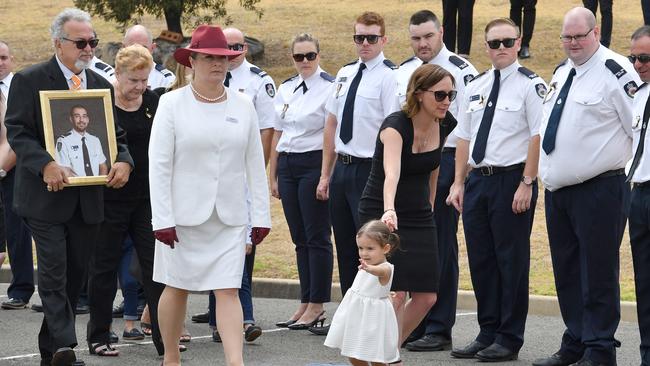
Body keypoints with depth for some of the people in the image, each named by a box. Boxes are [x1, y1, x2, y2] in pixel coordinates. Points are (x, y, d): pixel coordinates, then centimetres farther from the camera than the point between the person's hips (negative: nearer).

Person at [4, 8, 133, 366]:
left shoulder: (100, 84, 12)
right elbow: (17, 131, -9)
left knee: (74, 275, 9)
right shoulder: (29, 80, -4)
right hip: (47, 196, -5)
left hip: (88, 198, 5)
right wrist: (45, 165, -25)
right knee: (54, 273, -10)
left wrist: (124, 161, -6)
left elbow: (116, 134, 16)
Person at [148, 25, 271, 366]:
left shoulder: (243, 106, 5)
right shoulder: (172, 104, -4)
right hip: (184, 214, -2)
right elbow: (159, 164, -7)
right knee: (177, 287, 9)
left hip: (230, 217, 2)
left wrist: (261, 215, 5)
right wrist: (162, 219, -12)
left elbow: (255, 165, 9)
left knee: (228, 291, -6)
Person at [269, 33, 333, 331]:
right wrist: (273, 176, 14)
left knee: (317, 237, -3)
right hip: (287, 165, 6)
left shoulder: (329, 87, -6)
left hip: (313, 164, -6)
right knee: (299, 238, 10)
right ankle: (306, 303, 15)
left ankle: (316, 305, 3)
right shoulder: (285, 89, 13)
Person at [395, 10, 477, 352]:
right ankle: (414, 325, 19)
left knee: (441, 247, -3)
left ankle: (438, 329, 3)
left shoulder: (460, 70, -7)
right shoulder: (403, 72, 13)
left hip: (443, 162, -6)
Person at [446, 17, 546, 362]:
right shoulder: (474, 87, 14)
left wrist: (526, 184, -16)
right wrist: (459, 182, 10)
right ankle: (487, 333, 20)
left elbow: (537, 137, -11)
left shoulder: (530, 85, -6)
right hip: (477, 179, 7)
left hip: (511, 179, -6)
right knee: (481, 259, 10)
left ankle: (509, 339, 6)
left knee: (511, 260, -1)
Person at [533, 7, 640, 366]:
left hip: (598, 190, -8)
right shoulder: (561, 72, 13)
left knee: (597, 275, -2)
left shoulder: (615, 71, -13)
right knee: (566, 272, 15)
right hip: (557, 189, 8)